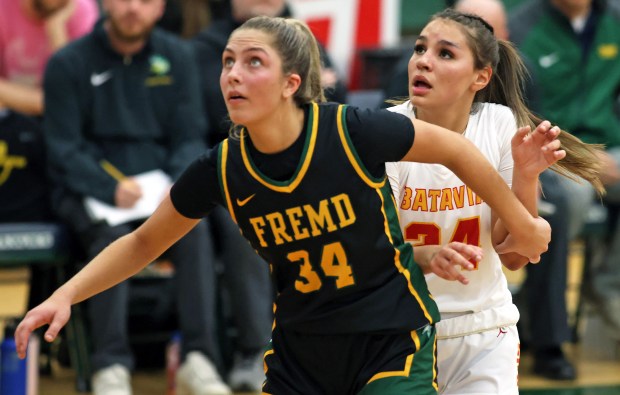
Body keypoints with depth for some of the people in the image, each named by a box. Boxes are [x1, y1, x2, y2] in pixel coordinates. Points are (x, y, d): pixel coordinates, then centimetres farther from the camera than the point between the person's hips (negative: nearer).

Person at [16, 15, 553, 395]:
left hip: (393, 344, -3)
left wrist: (522, 225, 6)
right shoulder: (221, 169, -10)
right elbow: (142, 244, 6)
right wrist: (66, 295, -7)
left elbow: (455, 150, -4)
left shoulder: (356, 132, -20)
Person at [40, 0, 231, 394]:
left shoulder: (177, 57, 8)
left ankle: (198, 360, -31)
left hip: (160, 181, 3)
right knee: (113, 237, -34)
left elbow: (190, 138, 7)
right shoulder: (68, 64, -2)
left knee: (195, 227, -29)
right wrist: (112, 188, -22)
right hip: (90, 189, -2)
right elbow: (64, 149, -6)